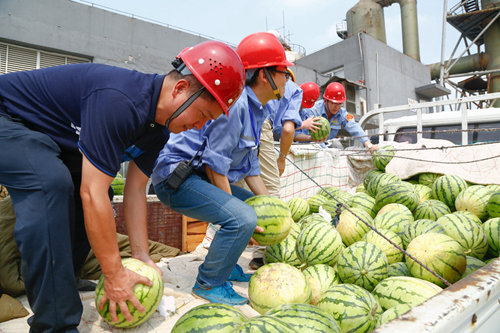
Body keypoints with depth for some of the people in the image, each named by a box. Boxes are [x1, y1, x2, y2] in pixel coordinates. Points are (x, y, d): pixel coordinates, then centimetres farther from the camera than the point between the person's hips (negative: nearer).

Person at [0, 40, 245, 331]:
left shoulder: (158, 131, -6)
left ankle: (59, 280, 20)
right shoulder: (119, 101, -37)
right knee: (52, 183, -32)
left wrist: (142, 256, -3)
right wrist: (115, 275, -26)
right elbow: (92, 194, -36)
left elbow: (136, 190, -1)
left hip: (49, 136, 9)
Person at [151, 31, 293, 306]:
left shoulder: (256, 110, 10)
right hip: (175, 176, -10)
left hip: (198, 176, 11)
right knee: (242, 218, -24)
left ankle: (227, 267, 24)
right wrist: (234, 208, -15)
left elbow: (249, 167, 12)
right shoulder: (235, 103, -23)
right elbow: (214, 166, -22)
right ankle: (209, 284, -2)